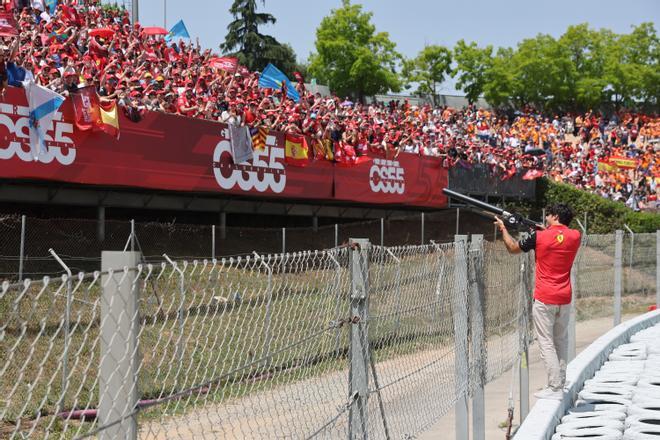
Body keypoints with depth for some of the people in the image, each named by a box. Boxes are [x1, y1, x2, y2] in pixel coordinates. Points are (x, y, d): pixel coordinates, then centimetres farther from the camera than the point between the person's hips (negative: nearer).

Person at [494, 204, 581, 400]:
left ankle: (555, 388, -7)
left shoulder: (539, 236, -8)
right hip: (565, 299, 5)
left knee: (546, 343, -2)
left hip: (544, 299, -5)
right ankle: (560, 383, 21)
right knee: (561, 341, 17)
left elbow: (512, 248, 6)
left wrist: (503, 228, 20)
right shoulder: (575, 236, 1)